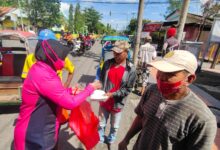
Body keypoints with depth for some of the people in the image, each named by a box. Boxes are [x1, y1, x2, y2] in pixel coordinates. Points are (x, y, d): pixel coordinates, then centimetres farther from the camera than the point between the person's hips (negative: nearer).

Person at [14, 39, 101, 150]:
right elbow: (70, 103, -29)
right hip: (35, 135, -8)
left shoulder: (39, 69, -1)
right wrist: (90, 88, -18)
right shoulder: (43, 76, -32)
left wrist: (70, 90, -1)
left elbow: (55, 93, 9)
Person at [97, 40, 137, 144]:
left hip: (117, 103, -2)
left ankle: (111, 140, 53)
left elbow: (128, 89, -13)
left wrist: (113, 94, -22)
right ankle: (100, 139, 50)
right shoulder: (107, 63, -6)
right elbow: (101, 79, 3)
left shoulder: (131, 69, -15)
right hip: (104, 100, 2)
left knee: (114, 126, 23)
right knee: (101, 123, 22)